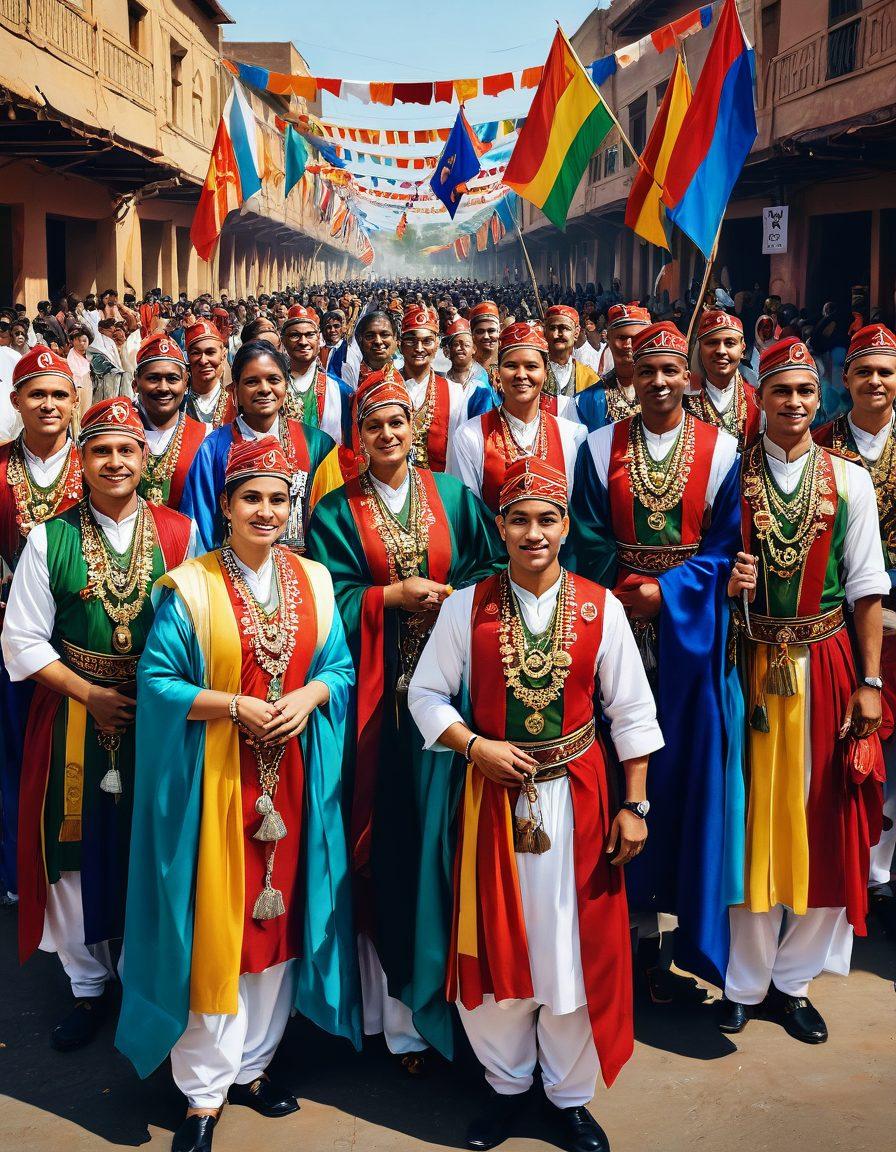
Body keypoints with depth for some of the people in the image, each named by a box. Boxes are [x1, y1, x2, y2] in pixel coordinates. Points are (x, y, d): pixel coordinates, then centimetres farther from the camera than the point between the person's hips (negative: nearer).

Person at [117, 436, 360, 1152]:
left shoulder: (313, 582, 5)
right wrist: (235, 705, -17)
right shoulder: (191, 588, -6)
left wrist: (308, 696, -11)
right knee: (215, 922, 2)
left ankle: (253, 1063, 29)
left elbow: (341, 668, 9)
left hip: (292, 774, 4)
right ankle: (206, 1089, 17)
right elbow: (157, 680, -8)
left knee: (278, 916, 12)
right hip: (215, 776, -4)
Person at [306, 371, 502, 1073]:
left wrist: (451, 596, -10)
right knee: (388, 832, -2)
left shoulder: (454, 496, 10)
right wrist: (395, 596, -10)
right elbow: (330, 597, 0)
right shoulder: (337, 511, 7)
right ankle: (398, 1004, 9)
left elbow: (492, 571, 7)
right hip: (379, 691, -1)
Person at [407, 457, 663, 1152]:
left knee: (576, 947, 7)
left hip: (577, 794, 0)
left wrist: (634, 805, -2)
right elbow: (427, 693, 2)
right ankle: (507, 1085, 33)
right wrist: (475, 747, -13)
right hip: (494, 792, 1)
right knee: (494, 945, 10)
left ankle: (570, 1095, 29)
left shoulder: (601, 608, -4)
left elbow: (633, 713, 0)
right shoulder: (467, 607, -3)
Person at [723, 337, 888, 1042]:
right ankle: (746, 982, 21)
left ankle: (792, 980, 22)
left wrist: (869, 682, -3)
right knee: (750, 822, 5)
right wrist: (723, 581, -16)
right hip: (751, 668, -1)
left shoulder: (850, 480, 4)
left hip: (826, 668, 1)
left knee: (824, 825, 5)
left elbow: (867, 587, 2)